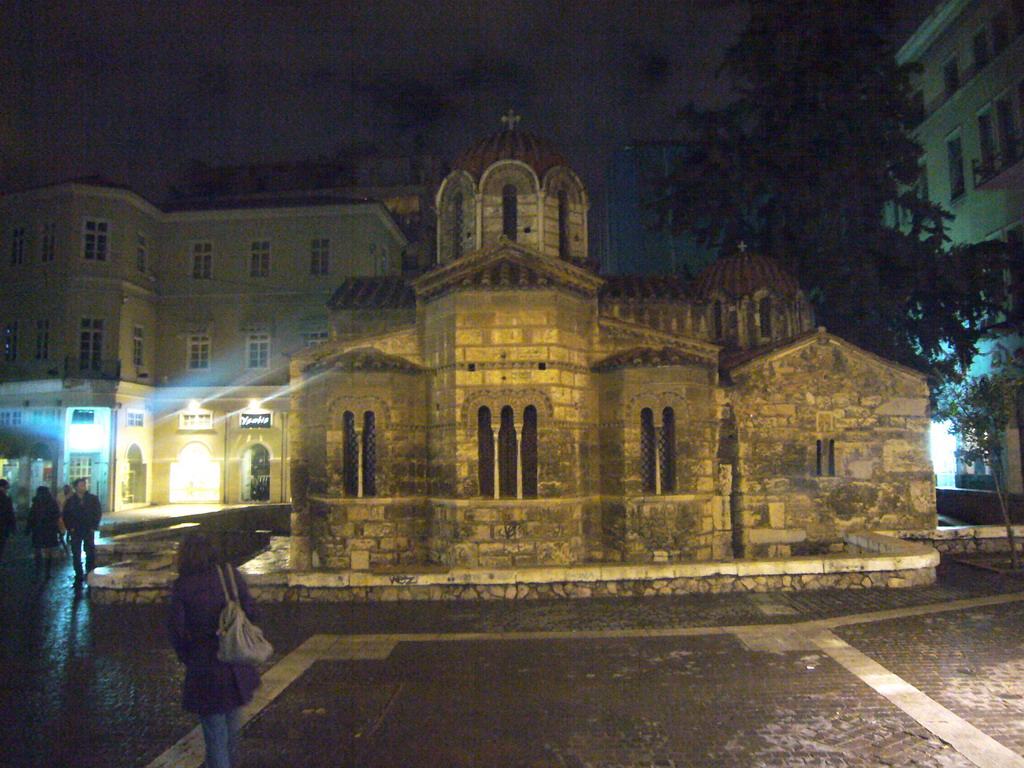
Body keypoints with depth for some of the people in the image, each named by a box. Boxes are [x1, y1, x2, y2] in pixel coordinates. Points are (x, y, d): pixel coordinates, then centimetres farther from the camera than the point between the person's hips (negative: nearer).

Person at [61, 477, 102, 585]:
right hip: (75, 532, 1)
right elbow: (66, 516, 8)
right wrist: (70, 528, -3)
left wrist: (93, 526, -3)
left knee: (91, 554, -2)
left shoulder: (93, 499, 4)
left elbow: (98, 513, 5)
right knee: (76, 555, 4)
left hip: (89, 531, -1)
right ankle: (79, 577, 11)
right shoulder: (70, 501, 5)